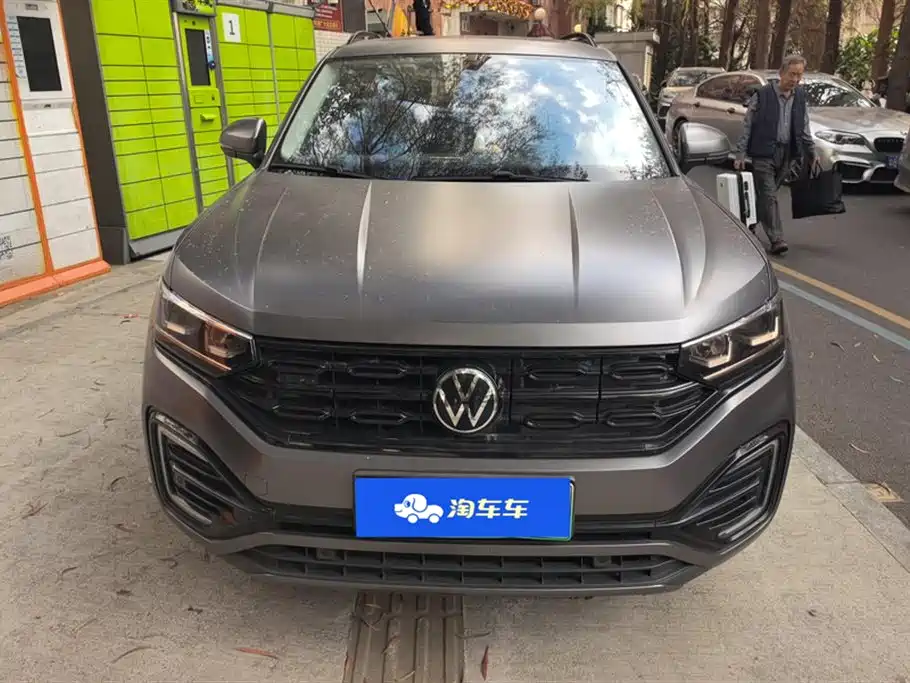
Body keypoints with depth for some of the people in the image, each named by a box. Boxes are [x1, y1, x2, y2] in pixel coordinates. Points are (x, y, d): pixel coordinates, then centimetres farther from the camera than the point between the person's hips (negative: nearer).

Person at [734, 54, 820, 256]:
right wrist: (740, 154, -8)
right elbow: (747, 126, -3)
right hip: (763, 153, -5)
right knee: (768, 196, -8)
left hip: (787, 154, 5)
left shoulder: (800, 97, 10)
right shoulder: (762, 95, -5)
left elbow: (804, 129, 19)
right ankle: (776, 240, -9)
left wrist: (812, 153, 17)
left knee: (765, 195, 10)